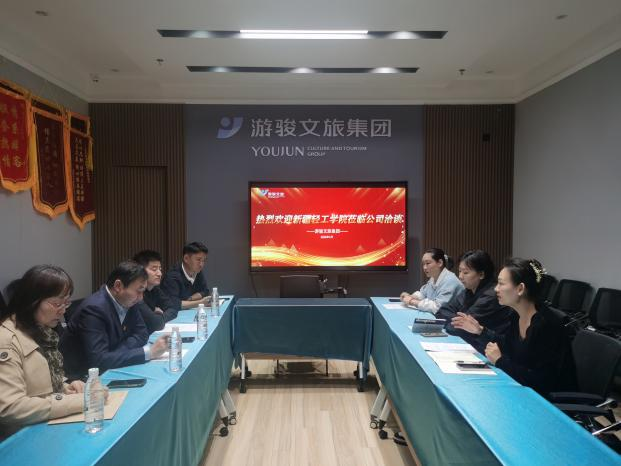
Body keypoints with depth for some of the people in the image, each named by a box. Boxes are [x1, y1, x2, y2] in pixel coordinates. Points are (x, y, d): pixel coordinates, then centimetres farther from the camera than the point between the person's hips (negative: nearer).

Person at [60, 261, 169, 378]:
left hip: (107, 371, 7)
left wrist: (114, 355, -16)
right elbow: (98, 360, -30)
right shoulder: (94, 309, -24)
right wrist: (148, 352, -28)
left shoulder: (127, 301, -4)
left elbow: (141, 333, 1)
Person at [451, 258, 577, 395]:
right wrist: (480, 330, 6)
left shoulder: (546, 326, -27)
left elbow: (541, 381, -26)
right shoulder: (517, 315, -2)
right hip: (524, 389, 7)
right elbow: (508, 345, 17)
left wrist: (499, 361, -21)